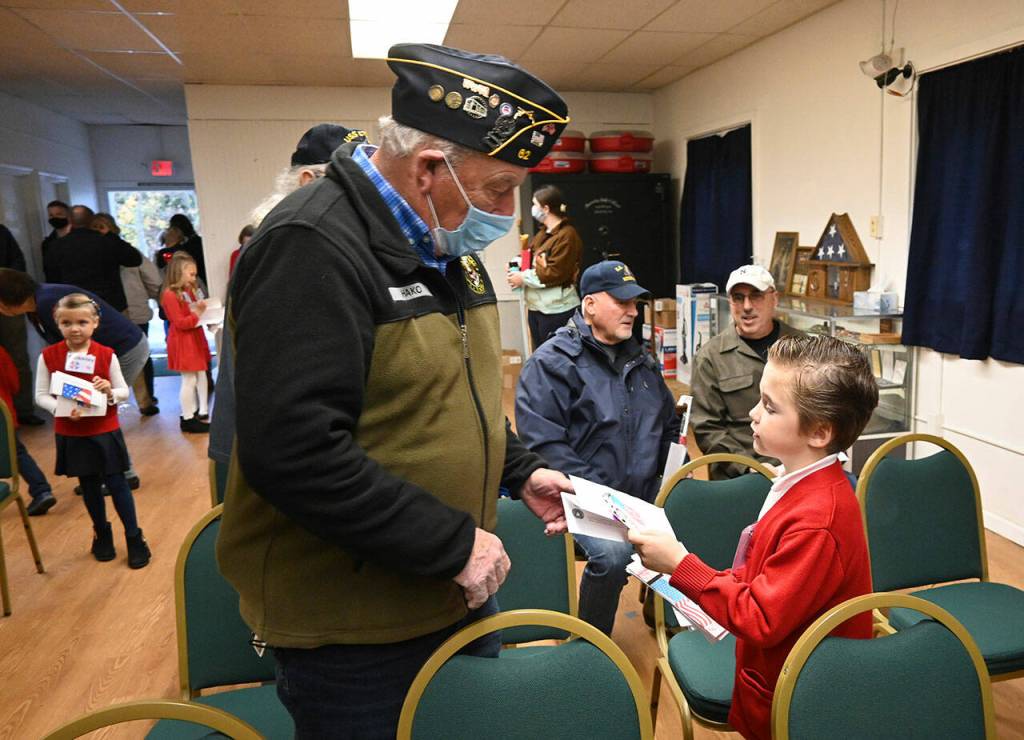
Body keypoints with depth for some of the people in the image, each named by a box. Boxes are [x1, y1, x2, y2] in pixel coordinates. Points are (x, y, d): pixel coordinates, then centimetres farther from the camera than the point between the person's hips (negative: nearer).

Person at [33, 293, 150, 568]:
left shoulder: (106, 355, -8)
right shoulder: (48, 356, -6)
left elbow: (124, 391, -1)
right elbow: (41, 395, -3)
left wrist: (110, 392, -23)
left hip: (105, 431, -1)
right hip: (70, 435, 1)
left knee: (116, 483, 4)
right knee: (89, 486, 15)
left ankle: (134, 538, 15)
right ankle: (102, 535, 33)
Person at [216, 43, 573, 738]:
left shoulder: (445, 245, 7)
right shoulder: (314, 247, -23)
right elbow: (292, 452, -30)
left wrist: (519, 471, 6)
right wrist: (451, 542, -24)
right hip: (353, 633, -8)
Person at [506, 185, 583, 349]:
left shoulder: (567, 235, -16)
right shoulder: (542, 233, 14)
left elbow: (556, 273, -21)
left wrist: (524, 278, -15)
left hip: (557, 311, -9)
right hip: (536, 307, 9)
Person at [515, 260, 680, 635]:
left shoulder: (641, 359, 16)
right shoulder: (551, 362, -8)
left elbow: (669, 424, 26)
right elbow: (543, 443, -16)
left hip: (646, 493, 7)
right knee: (612, 553, -31)